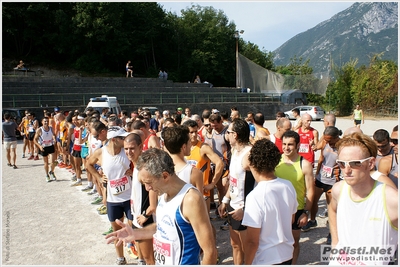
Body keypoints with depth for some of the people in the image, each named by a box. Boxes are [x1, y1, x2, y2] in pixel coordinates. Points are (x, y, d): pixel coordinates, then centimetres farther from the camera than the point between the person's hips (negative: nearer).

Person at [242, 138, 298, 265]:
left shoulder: (255, 196, -26)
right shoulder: (288, 186, -8)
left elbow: (252, 241, -20)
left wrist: (247, 263, -6)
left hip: (265, 259, -6)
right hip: (287, 254, 6)